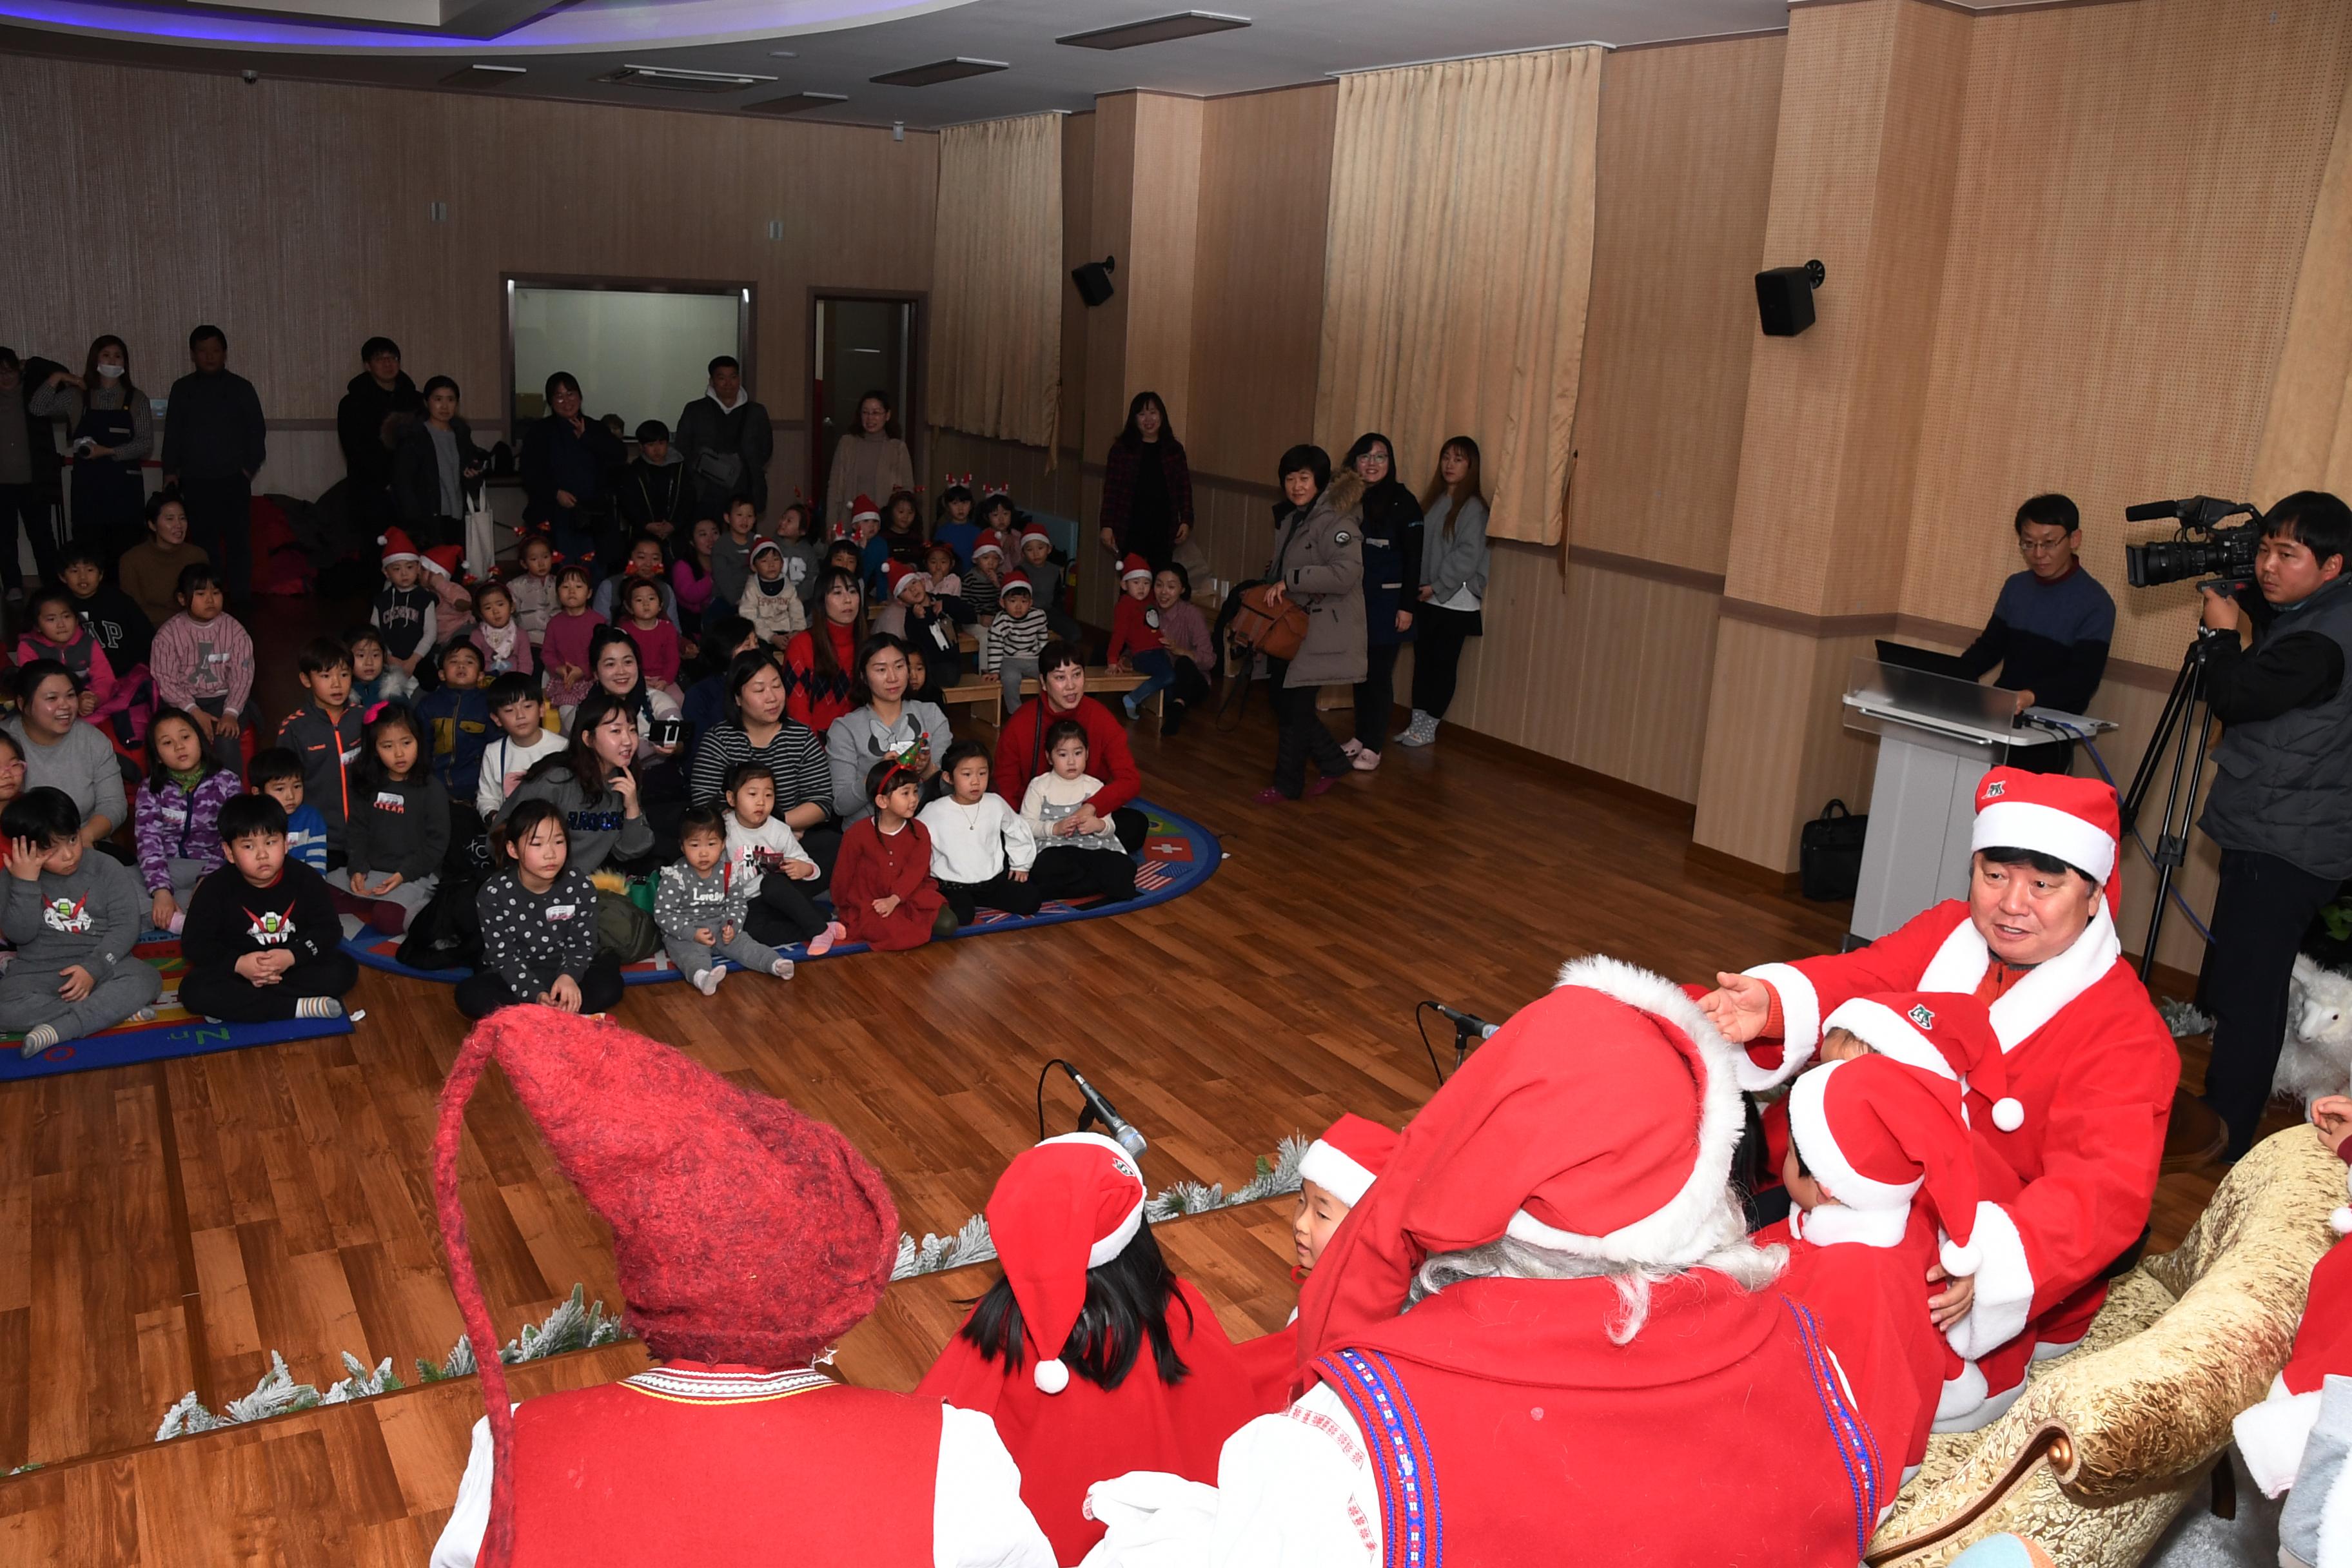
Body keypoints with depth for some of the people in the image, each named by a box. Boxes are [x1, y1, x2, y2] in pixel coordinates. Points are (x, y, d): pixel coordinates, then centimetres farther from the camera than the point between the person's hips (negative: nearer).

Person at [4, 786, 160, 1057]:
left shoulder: (108, 870, -3)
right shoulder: (19, 878, 1)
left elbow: (126, 926, -7)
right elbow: (19, 934, -8)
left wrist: (93, 968, -20)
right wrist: (25, 883, -17)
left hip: (100, 963, 0)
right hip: (38, 970, 1)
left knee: (146, 980, -31)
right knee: (9, 1008, -31)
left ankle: (56, 1030, -31)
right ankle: (115, 1009, -26)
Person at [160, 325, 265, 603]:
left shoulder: (241, 388, 5)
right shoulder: (182, 389, 11)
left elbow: (256, 431, 5)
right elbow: (172, 433, 13)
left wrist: (250, 466, -4)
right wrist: (170, 470, 6)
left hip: (233, 480, -2)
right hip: (195, 481, 2)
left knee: (237, 538, -2)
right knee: (203, 540, 3)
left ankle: (240, 597, 2)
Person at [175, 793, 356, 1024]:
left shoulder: (306, 879, -8)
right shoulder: (215, 888, -11)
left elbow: (329, 930, -7)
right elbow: (194, 943, -9)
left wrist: (293, 956, -25)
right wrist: (237, 963, -25)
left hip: (296, 965, 1)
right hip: (237, 969, -1)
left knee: (344, 969, -23)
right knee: (193, 989, -28)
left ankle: (236, 1004, -24)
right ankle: (299, 1007, -33)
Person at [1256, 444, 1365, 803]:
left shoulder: (1337, 522, -17)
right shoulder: (1291, 519, 13)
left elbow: (1348, 572, -31)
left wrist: (1289, 580, -30)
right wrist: (1273, 577, 6)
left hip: (1319, 632, -9)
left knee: (1295, 709, -1)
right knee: (1285, 704, 13)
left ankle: (1288, 784, 15)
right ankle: (1334, 761, 29)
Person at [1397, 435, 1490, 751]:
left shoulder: (1473, 507, -9)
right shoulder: (1433, 500, 10)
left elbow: (1469, 556, -16)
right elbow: (1418, 545, 11)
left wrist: (1437, 586, -17)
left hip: (1455, 601, -6)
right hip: (1426, 597, 6)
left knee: (1444, 663, 3)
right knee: (1422, 659, 9)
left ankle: (1429, 726, 10)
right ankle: (1417, 722, 16)